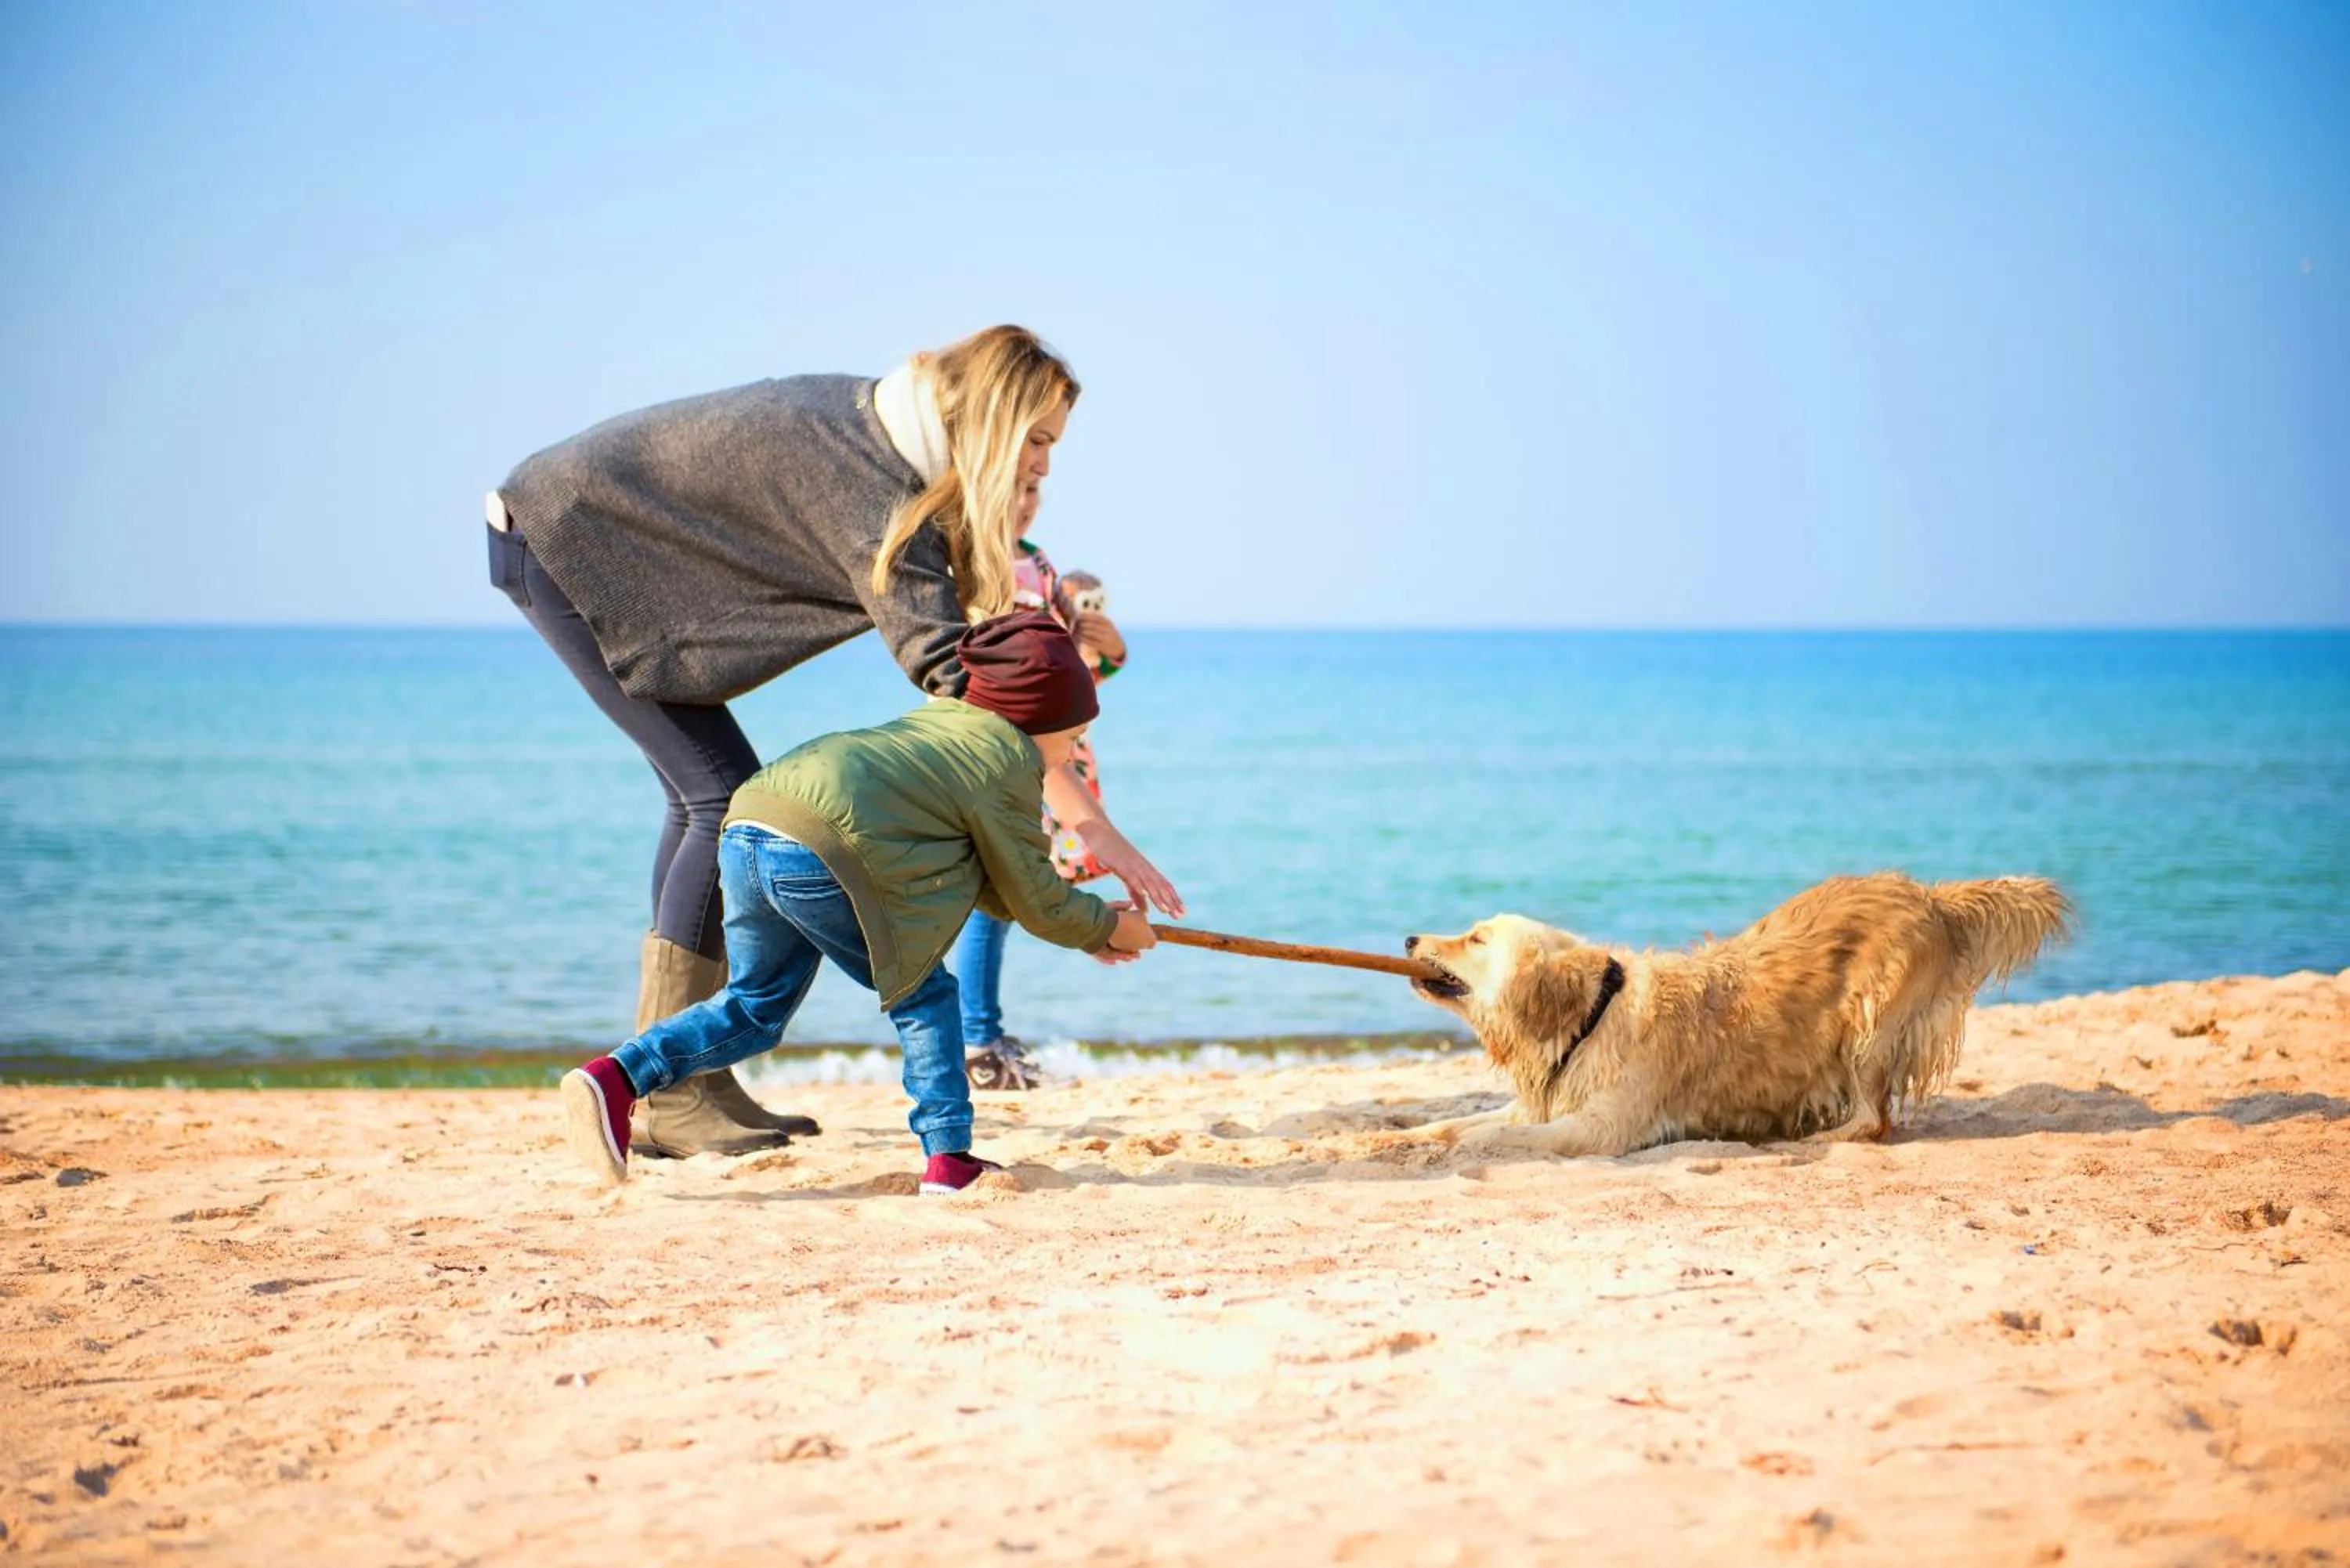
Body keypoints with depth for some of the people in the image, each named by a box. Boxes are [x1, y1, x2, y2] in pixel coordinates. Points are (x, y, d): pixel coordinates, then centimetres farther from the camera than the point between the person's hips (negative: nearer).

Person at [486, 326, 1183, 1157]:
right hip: (561, 540, -10)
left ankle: (670, 1084, 12)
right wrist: (1092, 826, -36)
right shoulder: (874, 489, -27)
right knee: (727, 798, -13)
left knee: (705, 796, 10)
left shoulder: (875, 427, 2)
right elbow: (950, 672, -34)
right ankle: (667, 1096, -11)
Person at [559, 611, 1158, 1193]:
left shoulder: (935, 719, 32)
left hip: (745, 829, 8)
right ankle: (949, 1160, 6)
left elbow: (985, 874, 39)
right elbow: (1034, 897, 13)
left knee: (754, 1008, 20)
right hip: (820, 854, -8)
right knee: (924, 996, 9)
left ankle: (614, 1077, 4)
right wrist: (1107, 929, 30)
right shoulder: (1010, 760, 8)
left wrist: (1084, 920, 40)